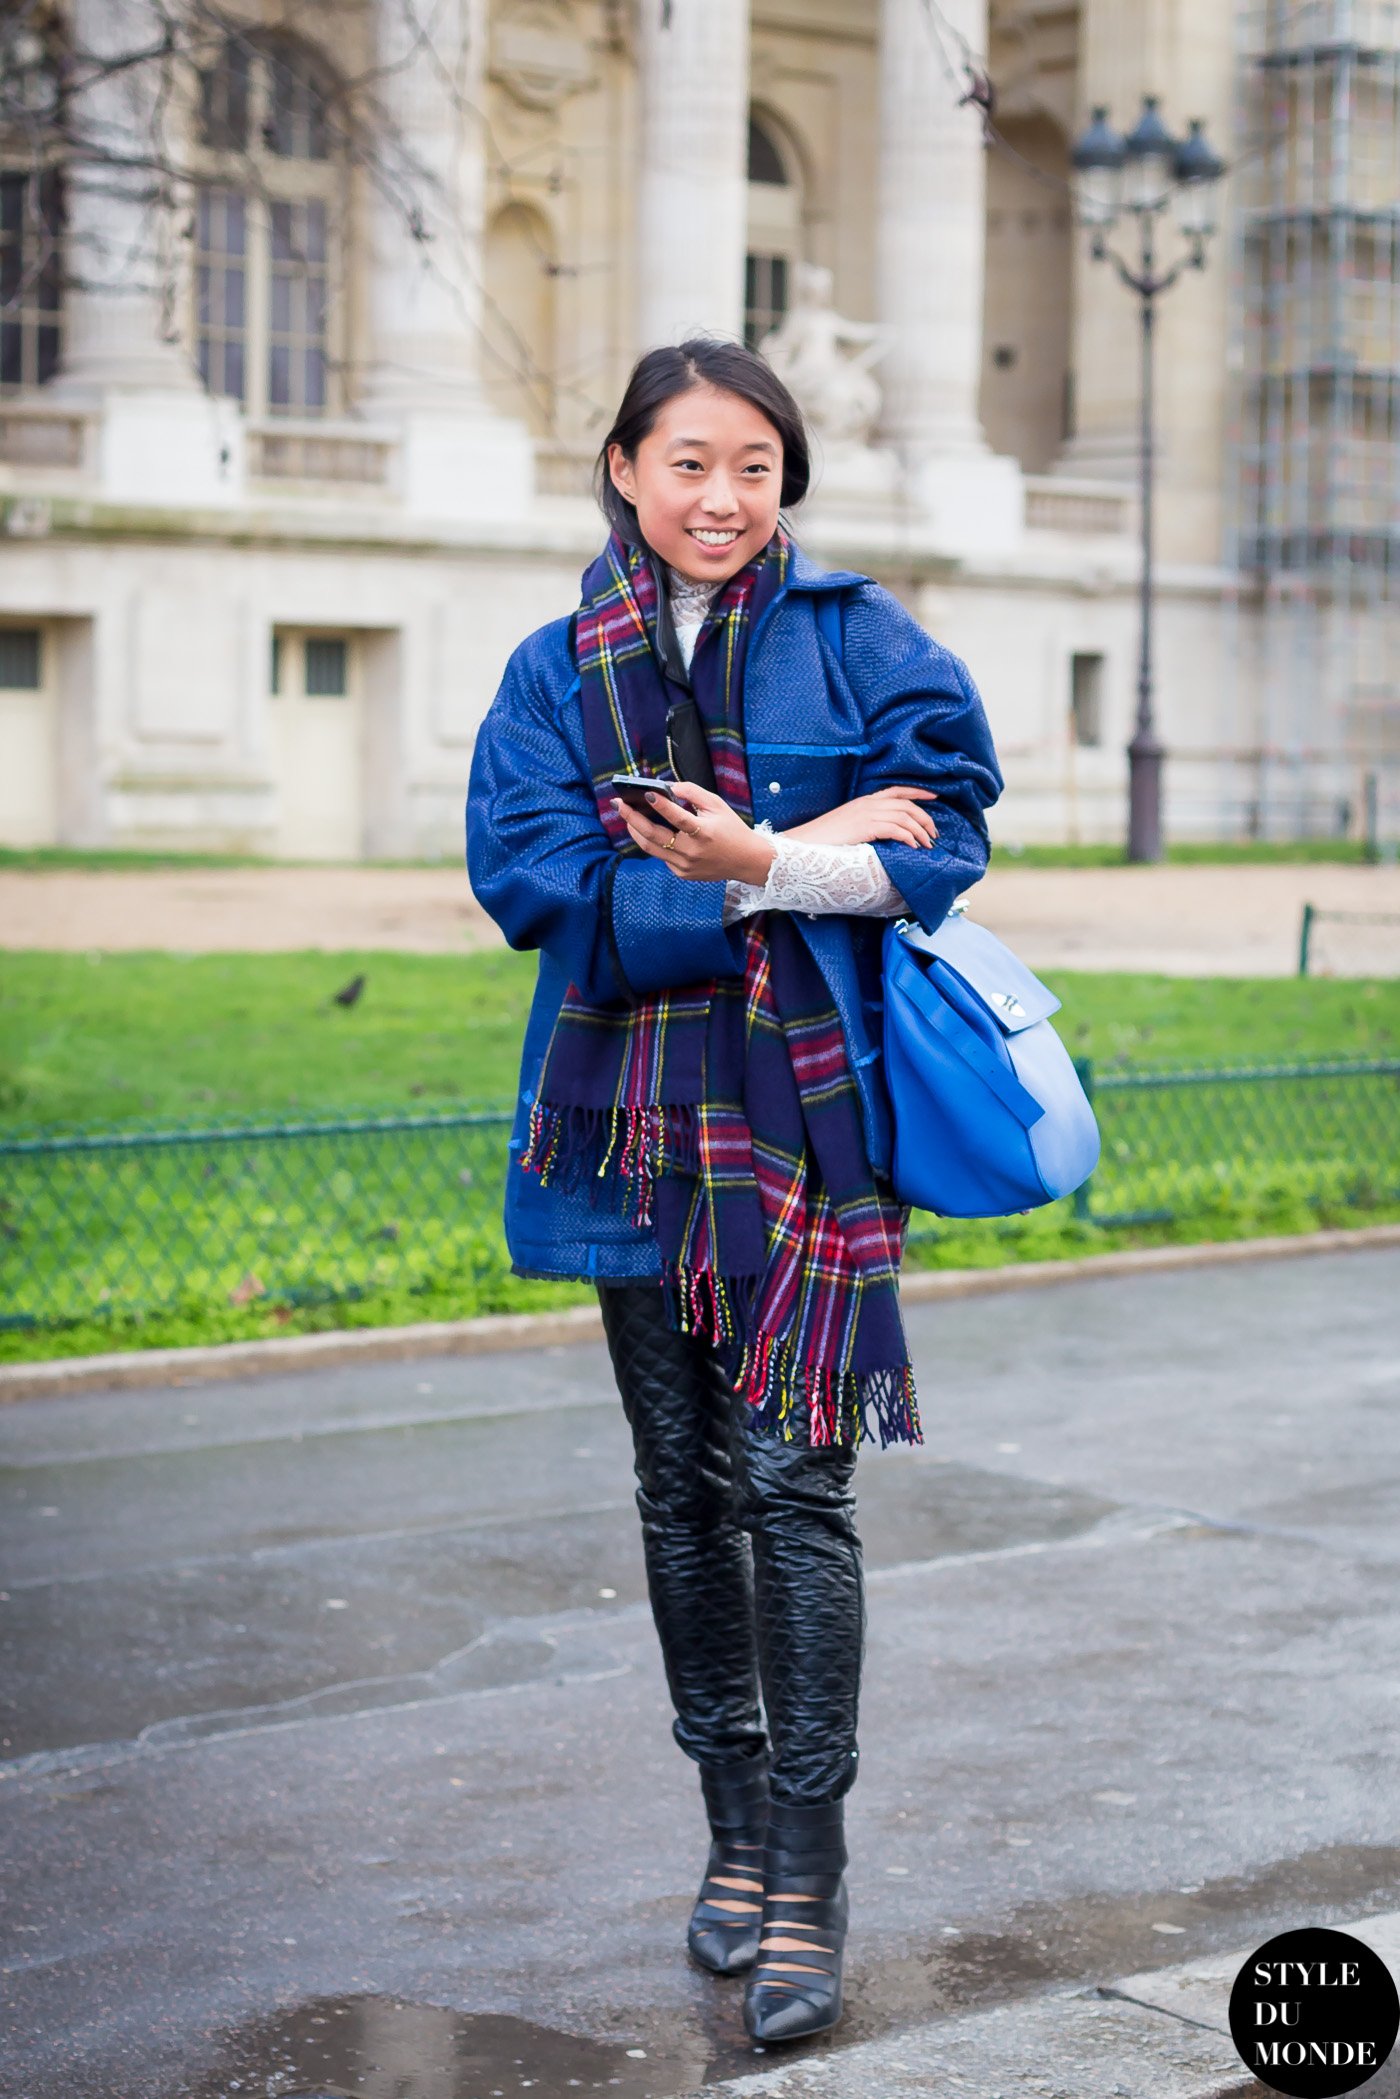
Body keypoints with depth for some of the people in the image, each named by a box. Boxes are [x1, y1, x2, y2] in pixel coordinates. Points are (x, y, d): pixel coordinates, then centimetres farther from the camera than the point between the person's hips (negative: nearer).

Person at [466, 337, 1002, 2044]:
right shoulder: (560, 670, 7)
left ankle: (806, 1885, 0)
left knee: (794, 1482, -7)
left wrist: (759, 865, -21)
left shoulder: (855, 638, 3)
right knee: (683, 1484, 11)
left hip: (807, 1103, -3)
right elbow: (527, 873, -7)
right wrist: (816, 851, -14)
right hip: (639, 1112, 3)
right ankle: (735, 1835, 25)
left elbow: (945, 822, -5)